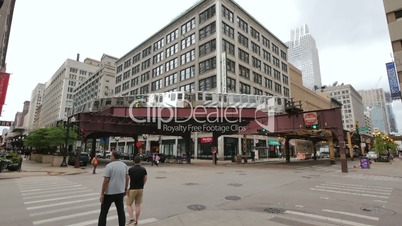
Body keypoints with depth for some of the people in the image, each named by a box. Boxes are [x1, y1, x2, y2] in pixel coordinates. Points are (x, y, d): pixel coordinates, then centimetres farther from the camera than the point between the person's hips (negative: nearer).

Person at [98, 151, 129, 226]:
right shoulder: (124, 165, 3)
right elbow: (127, 178, 6)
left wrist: (102, 194, -9)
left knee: (103, 212, 12)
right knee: (121, 211, 11)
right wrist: (125, 189, 16)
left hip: (109, 192, -4)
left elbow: (106, 181, -15)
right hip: (120, 192, 5)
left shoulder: (109, 166, -13)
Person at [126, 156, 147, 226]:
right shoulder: (143, 169, -3)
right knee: (138, 205, 11)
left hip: (132, 189, -3)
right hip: (140, 189, 3)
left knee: (128, 204, 11)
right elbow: (145, 179, 4)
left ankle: (132, 219, -1)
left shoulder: (130, 169, -11)